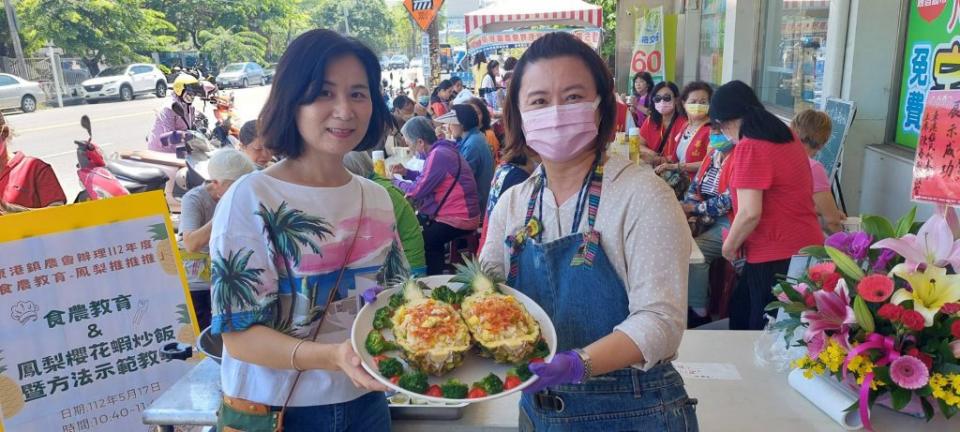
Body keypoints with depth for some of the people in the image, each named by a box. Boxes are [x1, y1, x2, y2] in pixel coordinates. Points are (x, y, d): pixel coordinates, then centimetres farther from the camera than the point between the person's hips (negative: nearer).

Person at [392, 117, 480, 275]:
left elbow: (418, 190, -18)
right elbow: (427, 178, 23)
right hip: (458, 214, 10)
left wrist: (394, 182, -2)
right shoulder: (440, 149, 9)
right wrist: (406, 172, 11)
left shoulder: (438, 155, -21)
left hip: (457, 220, -10)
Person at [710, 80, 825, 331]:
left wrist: (729, 246, -8)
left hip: (778, 256, -9)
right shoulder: (786, 136, 9)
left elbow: (750, 213, -24)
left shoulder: (749, 147, -19)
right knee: (741, 312, 20)